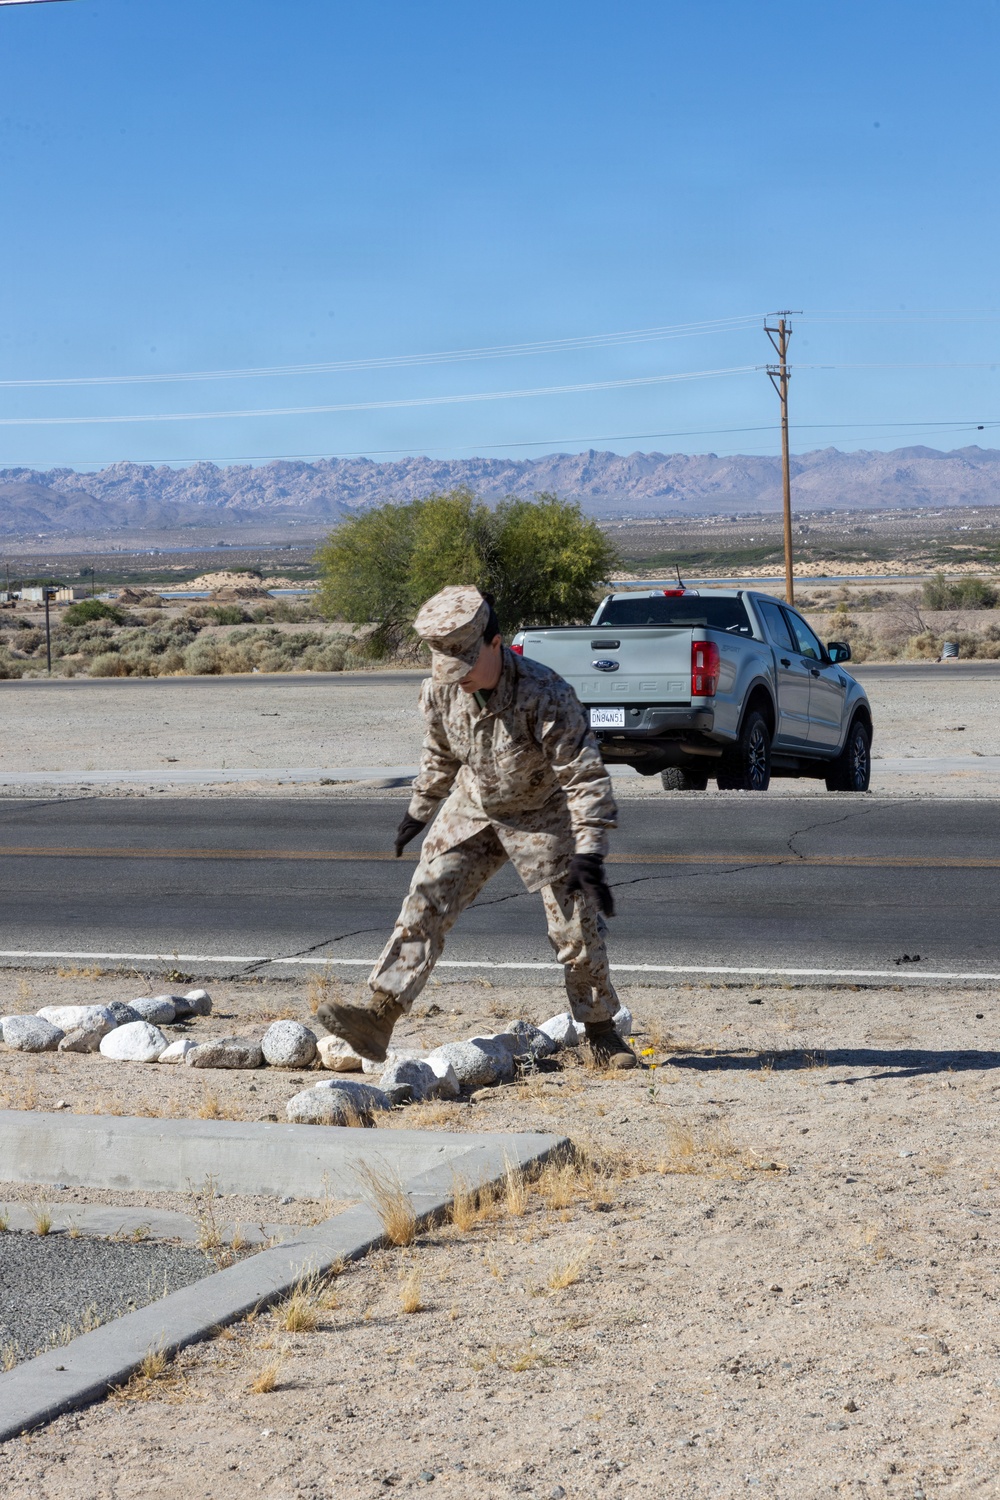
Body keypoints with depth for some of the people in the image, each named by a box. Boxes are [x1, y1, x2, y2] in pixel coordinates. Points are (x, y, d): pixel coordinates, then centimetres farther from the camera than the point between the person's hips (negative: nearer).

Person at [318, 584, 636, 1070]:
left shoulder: (546, 695, -31)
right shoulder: (440, 688, -15)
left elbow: (585, 776, -29)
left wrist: (589, 855, -34)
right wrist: (420, 809, 18)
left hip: (542, 816, -4)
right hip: (472, 812, 4)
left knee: (577, 925, -2)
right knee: (425, 904, -10)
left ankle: (601, 1032, 17)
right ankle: (379, 1018, -15)